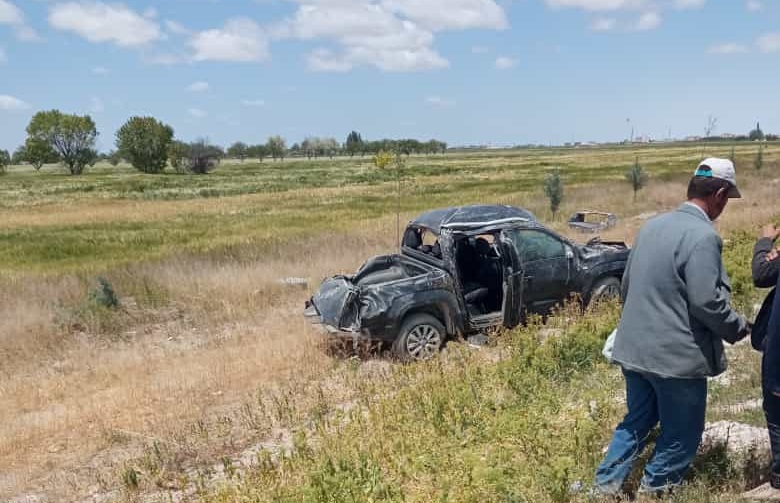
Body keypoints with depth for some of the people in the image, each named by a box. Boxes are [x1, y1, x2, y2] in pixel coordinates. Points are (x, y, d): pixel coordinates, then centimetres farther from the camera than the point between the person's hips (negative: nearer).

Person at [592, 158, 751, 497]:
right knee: (682, 433, 11)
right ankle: (654, 490, 22)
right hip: (676, 355, -8)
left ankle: (605, 486, 23)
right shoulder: (702, 236, -18)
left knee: (637, 422, 21)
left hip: (635, 348, 8)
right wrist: (739, 328, -2)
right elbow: (707, 302, -21)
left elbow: (627, 285, 15)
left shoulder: (652, 225, 8)